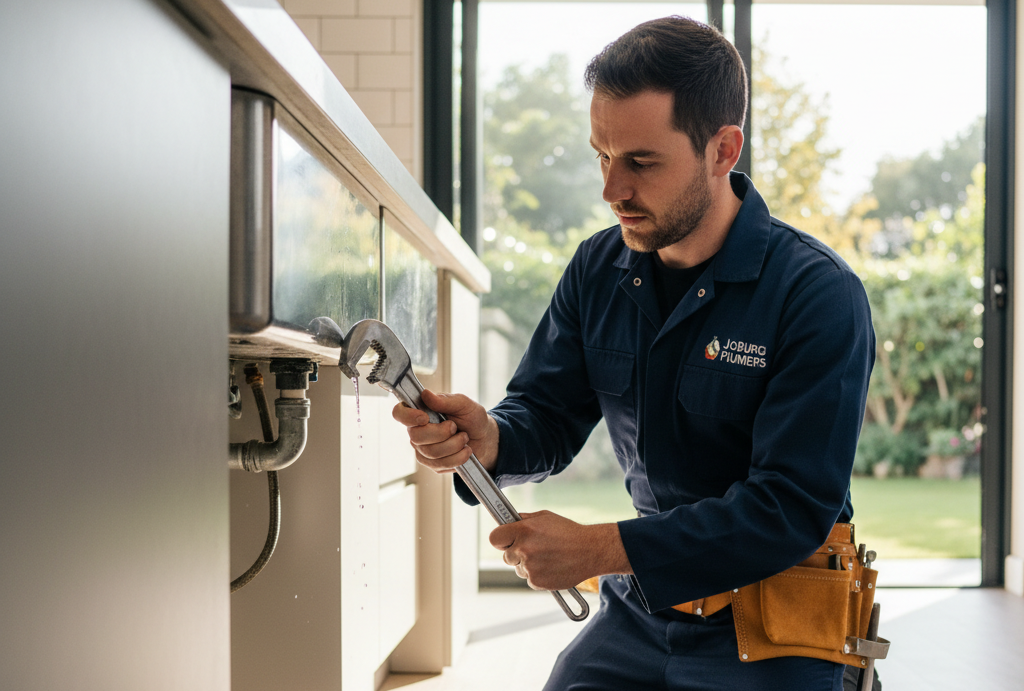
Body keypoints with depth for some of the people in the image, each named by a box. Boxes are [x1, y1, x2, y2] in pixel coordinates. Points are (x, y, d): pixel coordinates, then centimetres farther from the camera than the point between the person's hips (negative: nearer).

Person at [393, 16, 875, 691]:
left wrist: (599, 548, -25)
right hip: (638, 611, 5)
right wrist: (488, 437, -19)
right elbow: (549, 415, 7)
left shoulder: (820, 296, -17)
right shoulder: (599, 269, 3)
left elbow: (793, 507, -21)